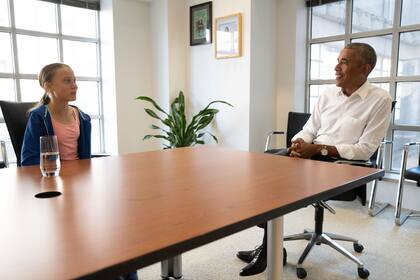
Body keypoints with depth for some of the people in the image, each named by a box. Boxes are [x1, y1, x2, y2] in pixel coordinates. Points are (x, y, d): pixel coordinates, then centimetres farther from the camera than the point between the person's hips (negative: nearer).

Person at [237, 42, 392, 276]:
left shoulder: (380, 100, -6)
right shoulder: (328, 95, 11)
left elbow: (365, 150, -12)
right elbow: (309, 130, 12)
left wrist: (318, 149, -19)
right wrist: (299, 144, -12)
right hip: (313, 154, 6)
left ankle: (269, 248, -7)